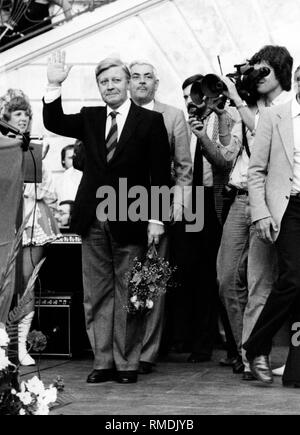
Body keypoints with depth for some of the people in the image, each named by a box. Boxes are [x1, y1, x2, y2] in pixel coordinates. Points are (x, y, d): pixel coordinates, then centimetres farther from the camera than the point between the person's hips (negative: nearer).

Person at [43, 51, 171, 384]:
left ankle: (127, 363, 9)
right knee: (96, 295, 6)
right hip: (93, 219, 4)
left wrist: (156, 218, -9)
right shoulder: (89, 119, 11)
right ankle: (103, 362, 12)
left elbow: (160, 175, -3)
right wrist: (54, 85, -13)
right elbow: (54, 123, -1)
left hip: (130, 220, -4)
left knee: (127, 294, 2)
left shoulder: (150, 121, 0)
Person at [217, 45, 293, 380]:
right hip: (240, 198, 7)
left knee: (259, 283, -8)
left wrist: (239, 102, -10)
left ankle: (253, 357, -7)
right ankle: (243, 349, 17)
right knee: (228, 278, 5)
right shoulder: (250, 108, 19)